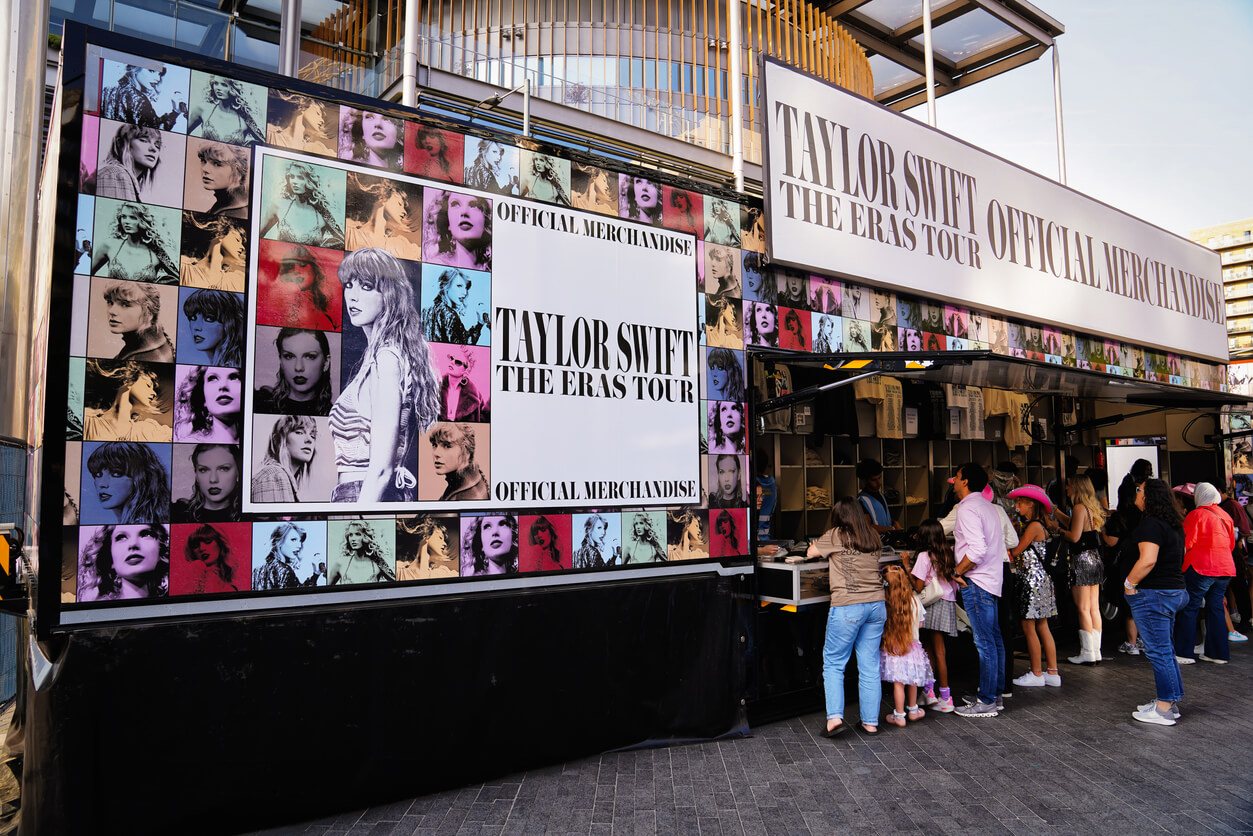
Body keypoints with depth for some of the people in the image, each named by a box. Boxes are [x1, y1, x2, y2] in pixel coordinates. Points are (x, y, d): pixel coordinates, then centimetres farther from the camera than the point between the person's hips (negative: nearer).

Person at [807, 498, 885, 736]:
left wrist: (826, 552, 32)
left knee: (833, 663, 5)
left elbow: (811, 552, 10)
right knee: (870, 667, 11)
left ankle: (834, 717, -6)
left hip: (847, 607, -5)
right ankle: (870, 722, 16)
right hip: (876, 604, 5)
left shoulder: (835, 536, -3)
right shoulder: (873, 539, 9)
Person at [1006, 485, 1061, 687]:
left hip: (1033, 579, -10)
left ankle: (1037, 674, 2)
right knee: (1042, 627, 11)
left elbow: (1016, 551, -14)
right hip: (1035, 579, 10)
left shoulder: (1033, 526, -14)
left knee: (1029, 627, -4)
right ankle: (1052, 672, 15)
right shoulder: (1038, 526, 14)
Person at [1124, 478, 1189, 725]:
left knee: (1158, 651, -4)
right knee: (1166, 650, 16)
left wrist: (1129, 583, -14)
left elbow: (1148, 560, -27)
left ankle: (1164, 710, 2)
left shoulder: (1151, 524, -17)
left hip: (1153, 594, -10)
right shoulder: (1174, 524, 14)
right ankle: (1170, 702, 24)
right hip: (1175, 591, 10)